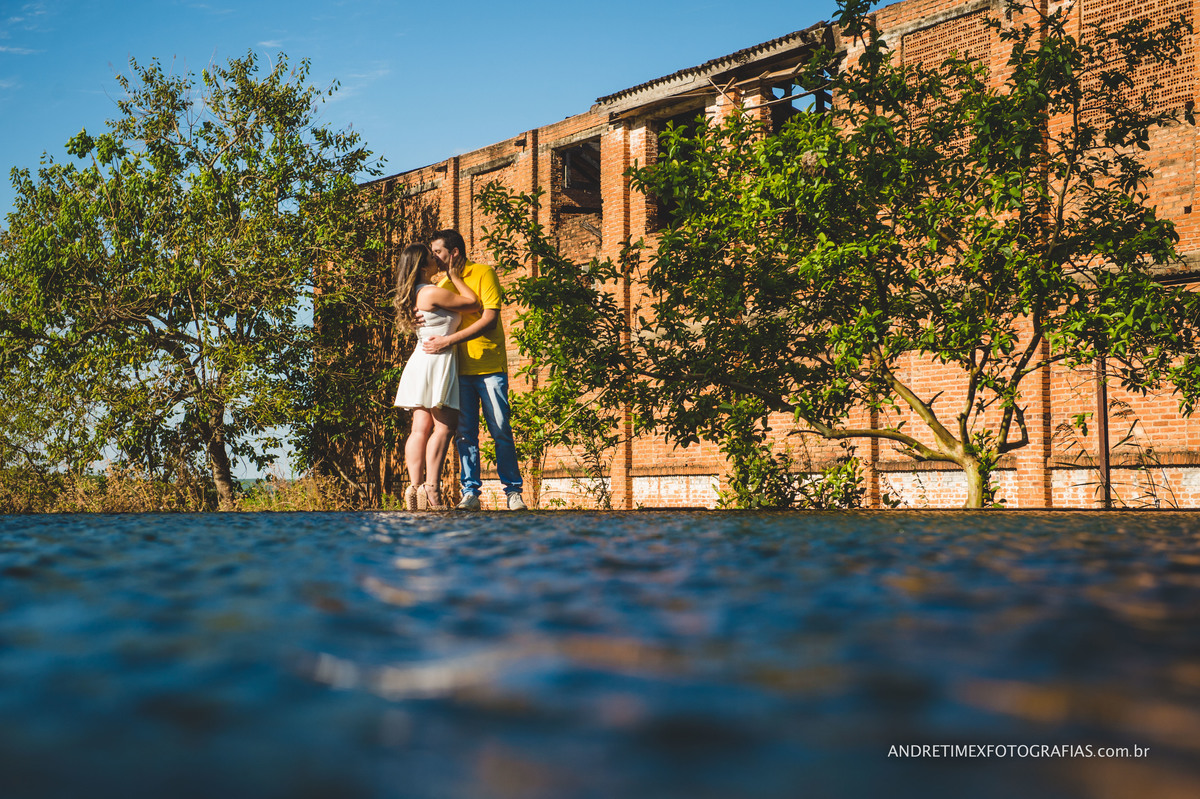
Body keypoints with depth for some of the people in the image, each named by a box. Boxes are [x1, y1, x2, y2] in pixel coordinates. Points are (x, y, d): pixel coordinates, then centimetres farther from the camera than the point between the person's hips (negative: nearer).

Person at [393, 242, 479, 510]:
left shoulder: (415, 295, 16)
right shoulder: (433, 292, -12)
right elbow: (473, 303, -3)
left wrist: (450, 279, 28)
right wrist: (455, 278, 7)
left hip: (420, 360, 10)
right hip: (438, 360, -10)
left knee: (421, 428, 5)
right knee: (443, 426, -10)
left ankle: (415, 486, 1)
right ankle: (431, 487, -15)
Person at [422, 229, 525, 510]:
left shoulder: (484, 273, -2)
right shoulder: (443, 284, 16)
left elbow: (489, 319, -11)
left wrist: (448, 341, -17)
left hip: (490, 366, -4)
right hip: (459, 369, 4)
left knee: (501, 431, -3)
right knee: (465, 433, 0)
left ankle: (512, 491, 4)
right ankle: (470, 492, 3)